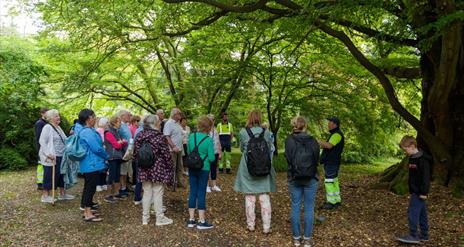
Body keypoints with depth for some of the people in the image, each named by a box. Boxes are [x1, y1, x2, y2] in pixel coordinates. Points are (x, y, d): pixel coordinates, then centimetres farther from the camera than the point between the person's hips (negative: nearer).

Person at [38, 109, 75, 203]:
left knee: (62, 174, 14)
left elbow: (63, 141, 20)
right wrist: (48, 154, -24)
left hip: (60, 156, 9)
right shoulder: (47, 127, -11)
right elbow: (42, 141, -17)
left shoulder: (58, 127, 14)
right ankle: (45, 196, 13)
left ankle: (62, 194, 26)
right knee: (50, 176, 0)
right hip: (51, 157, -8)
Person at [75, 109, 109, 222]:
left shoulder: (82, 130, 11)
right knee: (90, 188, -4)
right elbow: (97, 148, -22)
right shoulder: (88, 132, -21)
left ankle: (86, 211, 26)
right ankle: (88, 214, 2)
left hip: (87, 164, 11)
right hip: (92, 164, -11)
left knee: (88, 187, 16)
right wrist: (106, 156, -3)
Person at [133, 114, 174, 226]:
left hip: (144, 170, 5)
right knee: (158, 194, 4)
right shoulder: (160, 137, -14)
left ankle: (145, 218, 22)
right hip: (158, 169, -5)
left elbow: (135, 152, 7)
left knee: (147, 193, 14)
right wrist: (170, 168, 0)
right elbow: (166, 154, -12)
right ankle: (160, 218, 13)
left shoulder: (140, 136, 2)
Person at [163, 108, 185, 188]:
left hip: (179, 149, 9)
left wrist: (180, 146, 14)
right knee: (172, 167, 1)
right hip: (172, 150, -9)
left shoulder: (178, 124, 13)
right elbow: (167, 137, -21)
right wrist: (173, 147, -25)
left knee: (179, 167, 16)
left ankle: (179, 181, 27)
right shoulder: (169, 123, -14)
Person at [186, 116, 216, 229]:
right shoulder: (209, 140, -14)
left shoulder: (191, 136, 0)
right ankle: (202, 222, 10)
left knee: (192, 192, 11)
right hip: (203, 169, -4)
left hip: (192, 168, 4)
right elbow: (211, 158, -12)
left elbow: (188, 152, 10)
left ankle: (191, 220, 18)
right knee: (201, 193, 3)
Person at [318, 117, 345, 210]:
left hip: (332, 162, -11)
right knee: (334, 181, 14)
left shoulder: (337, 134, -16)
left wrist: (318, 141, -18)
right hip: (331, 161, 11)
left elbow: (329, 146, -27)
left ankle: (331, 202, -5)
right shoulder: (335, 134, 19)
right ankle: (337, 200, 22)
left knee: (329, 181, -9)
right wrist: (322, 145, 7)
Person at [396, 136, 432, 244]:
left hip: (419, 193, -10)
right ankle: (424, 235, 23)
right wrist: (411, 191, 22)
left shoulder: (422, 159, -19)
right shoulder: (412, 158, 11)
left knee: (413, 212, -8)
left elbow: (426, 177, -21)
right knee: (421, 213, 14)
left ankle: (413, 236, -1)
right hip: (415, 191, 10)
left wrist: (424, 192, -20)